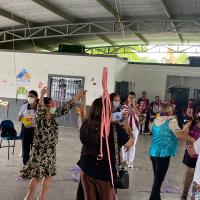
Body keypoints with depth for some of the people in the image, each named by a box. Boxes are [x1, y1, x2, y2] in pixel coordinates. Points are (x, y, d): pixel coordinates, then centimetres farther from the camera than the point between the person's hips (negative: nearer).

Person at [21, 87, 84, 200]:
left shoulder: (53, 116, 3)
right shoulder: (40, 118, -15)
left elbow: (66, 107, 7)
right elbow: (40, 109, -37)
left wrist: (79, 96, 5)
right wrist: (42, 96, -56)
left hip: (51, 151, 7)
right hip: (40, 151, -7)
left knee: (48, 175, 13)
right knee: (37, 177, 0)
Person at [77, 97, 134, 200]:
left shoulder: (85, 125, -10)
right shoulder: (114, 128, -22)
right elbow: (129, 143, -7)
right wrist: (128, 129, 11)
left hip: (86, 169, 3)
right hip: (106, 172, -3)